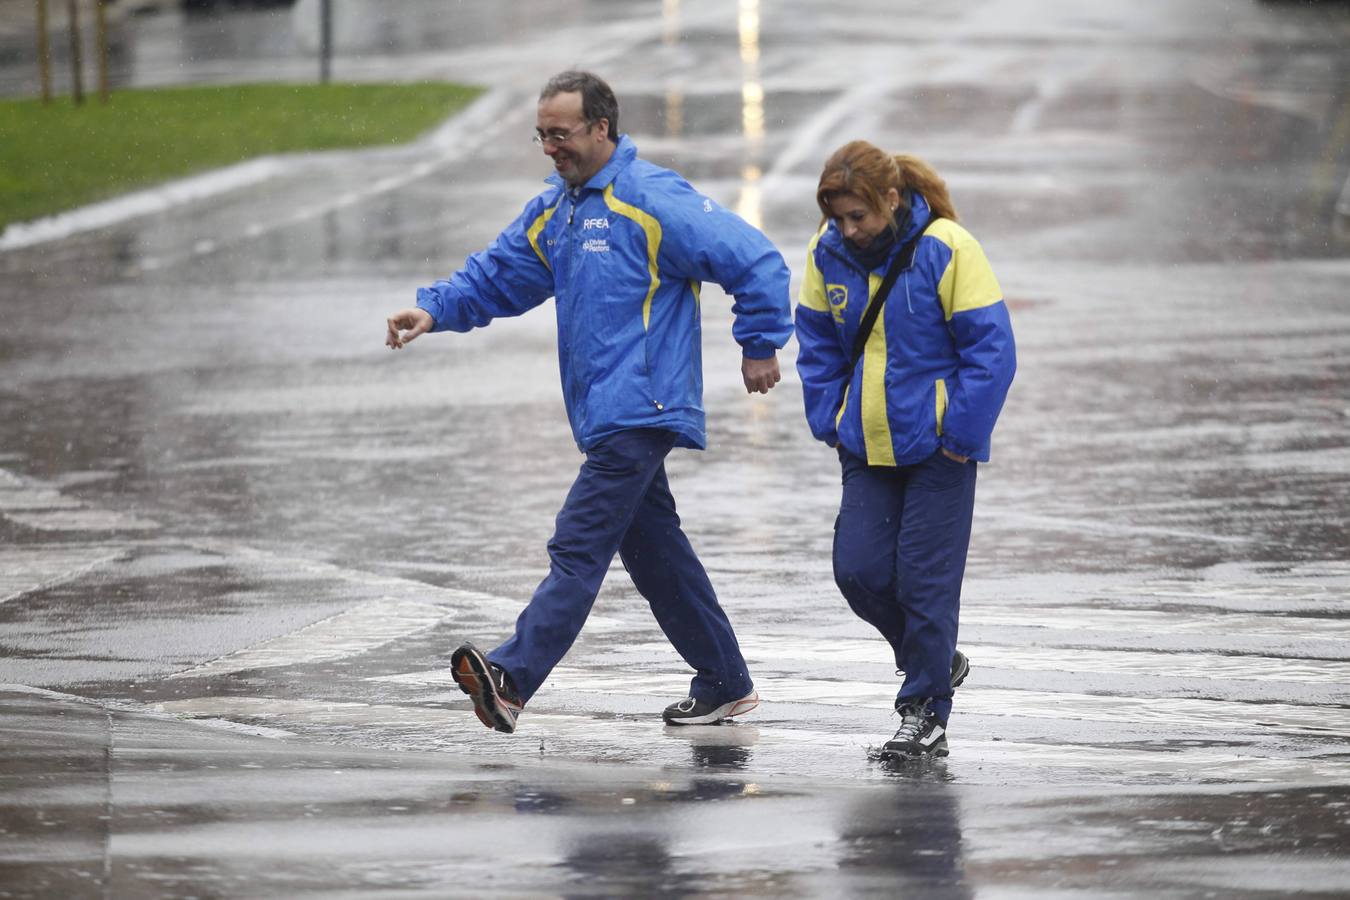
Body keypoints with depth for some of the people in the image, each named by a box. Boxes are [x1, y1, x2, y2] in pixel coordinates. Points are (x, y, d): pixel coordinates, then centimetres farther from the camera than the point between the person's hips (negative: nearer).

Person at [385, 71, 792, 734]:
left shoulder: (654, 202, -12)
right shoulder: (552, 212, 14)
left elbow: (756, 263, -11)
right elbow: (496, 275, 15)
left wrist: (760, 346, -5)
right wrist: (434, 310, -3)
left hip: (639, 409, -9)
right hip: (602, 412, 9)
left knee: (579, 545, -16)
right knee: (654, 550, 14)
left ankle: (512, 677, -26)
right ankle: (725, 683, 23)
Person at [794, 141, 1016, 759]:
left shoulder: (947, 249, -15)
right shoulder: (828, 254, -1)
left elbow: (990, 348, -12)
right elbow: (817, 343, 14)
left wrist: (961, 435, -14)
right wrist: (828, 420, 5)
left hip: (937, 448, -5)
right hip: (867, 447, 5)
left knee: (925, 576, -5)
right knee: (858, 569, -2)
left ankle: (926, 711, 5)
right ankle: (937, 660, 23)